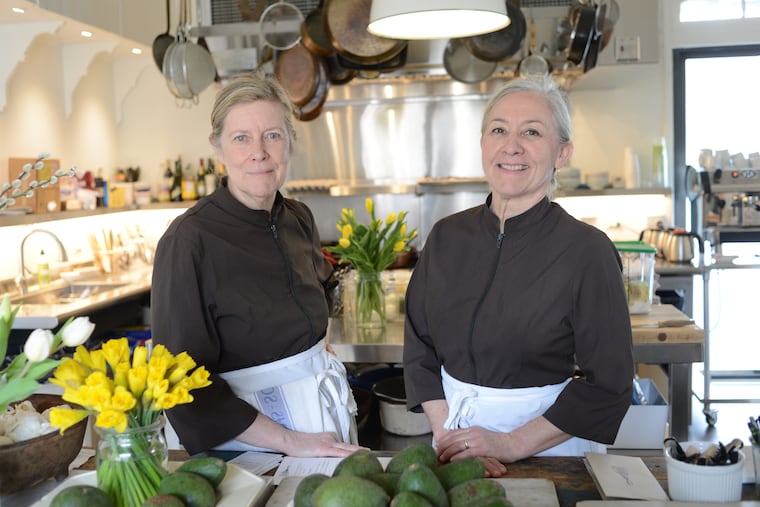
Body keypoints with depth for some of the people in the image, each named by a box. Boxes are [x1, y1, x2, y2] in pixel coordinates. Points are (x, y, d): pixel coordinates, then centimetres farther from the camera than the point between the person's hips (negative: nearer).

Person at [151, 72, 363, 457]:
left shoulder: (299, 219, -1)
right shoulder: (190, 240, -19)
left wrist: (317, 361, 4)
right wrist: (290, 442, -19)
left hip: (329, 406, 6)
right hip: (251, 442, -6)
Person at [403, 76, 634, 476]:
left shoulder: (587, 251, -15)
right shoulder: (447, 237, -4)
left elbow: (607, 386, -14)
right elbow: (419, 349, 2)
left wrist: (511, 444, -17)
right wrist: (445, 436, -9)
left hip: (550, 445, -3)